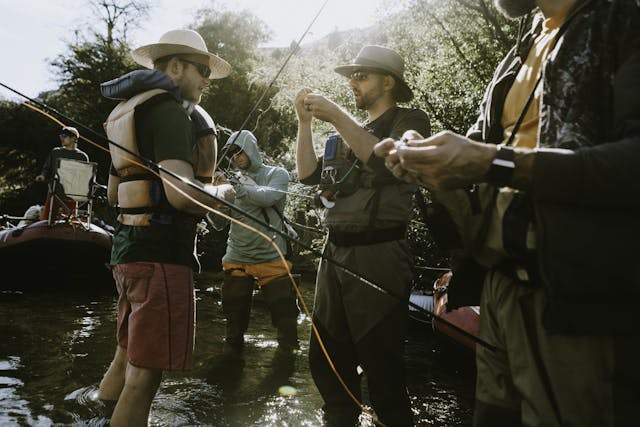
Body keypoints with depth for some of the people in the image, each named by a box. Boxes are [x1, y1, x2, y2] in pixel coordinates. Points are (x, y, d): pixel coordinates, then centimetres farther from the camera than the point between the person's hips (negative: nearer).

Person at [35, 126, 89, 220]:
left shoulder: (82, 156, 3)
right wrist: (43, 176, -6)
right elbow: (47, 168, 15)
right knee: (45, 219, 0)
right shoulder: (55, 152, 11)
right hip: (54, 193, 2)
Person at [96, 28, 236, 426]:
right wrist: (221, 192, -6)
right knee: (145, 372, 0)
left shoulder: (130, 112, 19)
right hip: (161, 252, -10)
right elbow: (181, 193, -24)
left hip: (130, 247, 10)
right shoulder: (169, 110, -11)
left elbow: (114, 192, 25)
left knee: (130, 357, 22)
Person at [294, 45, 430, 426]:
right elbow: (309, 175, 13)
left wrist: (337, 116, -19)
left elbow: (390, 163, -19)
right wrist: (305, 122, 3)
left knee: (381, 363, 1)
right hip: (335, 254, 7)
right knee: (326, 359, 12)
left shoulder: (410, 120, 1)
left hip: (378, 257, -7)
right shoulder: (349, 132, 20)